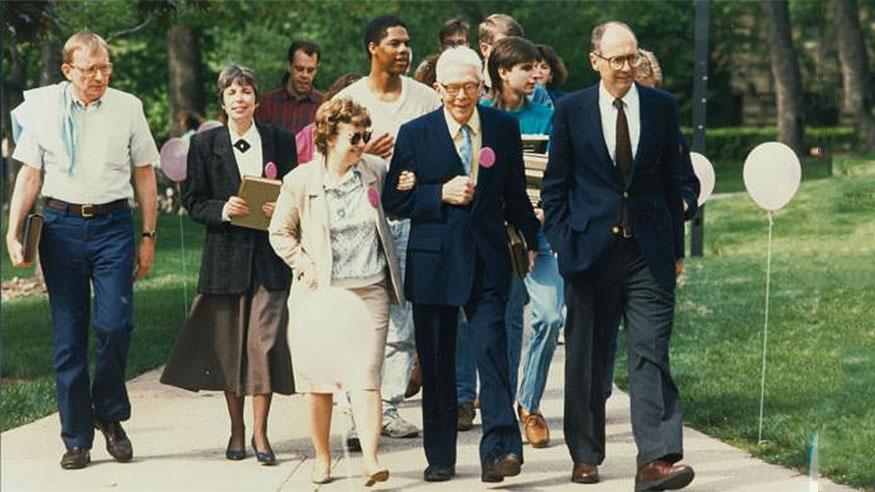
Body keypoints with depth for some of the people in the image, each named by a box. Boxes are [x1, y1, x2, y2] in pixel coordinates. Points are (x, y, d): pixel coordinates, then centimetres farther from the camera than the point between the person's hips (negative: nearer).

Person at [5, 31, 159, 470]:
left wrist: (148, 236, 7)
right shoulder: (43, 108, 3)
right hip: (61, 226, 0)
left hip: (113, 225, 0)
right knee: (68, 337, 3)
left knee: (114, 325, -13)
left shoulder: (128, 108, 4)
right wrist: (14, 233, -2)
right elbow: (29, 175, 6)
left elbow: (144, 174, 10)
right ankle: (77, 438, 11)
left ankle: (110, 416, 11)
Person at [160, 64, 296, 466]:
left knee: (264, 340, -8)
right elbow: (193, 201, 3)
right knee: (228, 343, 5)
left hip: (269, 255, 0)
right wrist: (223, 210, -15)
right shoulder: (205, 144, 5)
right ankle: (237, 430, 18)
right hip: (225, 253, 1)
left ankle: (260, 432, 0)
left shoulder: (280, 140, 6)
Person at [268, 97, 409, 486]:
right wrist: (305, 266, -4)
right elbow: (280, 234, 7)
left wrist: (407, 190, 6)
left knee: (366, 377, -11)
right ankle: (322, 459, 18)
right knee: (319, 381, 5)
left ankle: (371, 459, -16)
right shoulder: (301, 181, -2)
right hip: (319, 292, 0)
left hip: (369, 291, 0)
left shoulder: (376, 170, 4)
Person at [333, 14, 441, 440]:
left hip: (411, 217, 2)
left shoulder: (425, 98, 9)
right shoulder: (348, 100, 5)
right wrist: (362, 156, -12)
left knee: (403, 321, 0)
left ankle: (389, 408, 7)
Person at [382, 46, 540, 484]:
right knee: (436, 365, 6)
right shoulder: (414, 134, 2)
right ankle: (439, 457, 16)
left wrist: (532, 241, 23)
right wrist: (441, 194, -12)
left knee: (492, 349, -15)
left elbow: (515, 192, 18)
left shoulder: (504, 128, 6)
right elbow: (393, 201, 0)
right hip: (433, 263, 0)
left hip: (487, 261, 0)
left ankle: (500, 449, -17)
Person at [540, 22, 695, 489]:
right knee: (585, 359, 8)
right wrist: (562, 244, -2)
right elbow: (554, 185, 6)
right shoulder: (571, 110, 2)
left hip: (649, 253, 0)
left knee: (651, 354, -9)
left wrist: (676, 248, 9)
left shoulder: (661, 107, 6)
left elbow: (671, 180, 11)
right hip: (590, 251, 0)